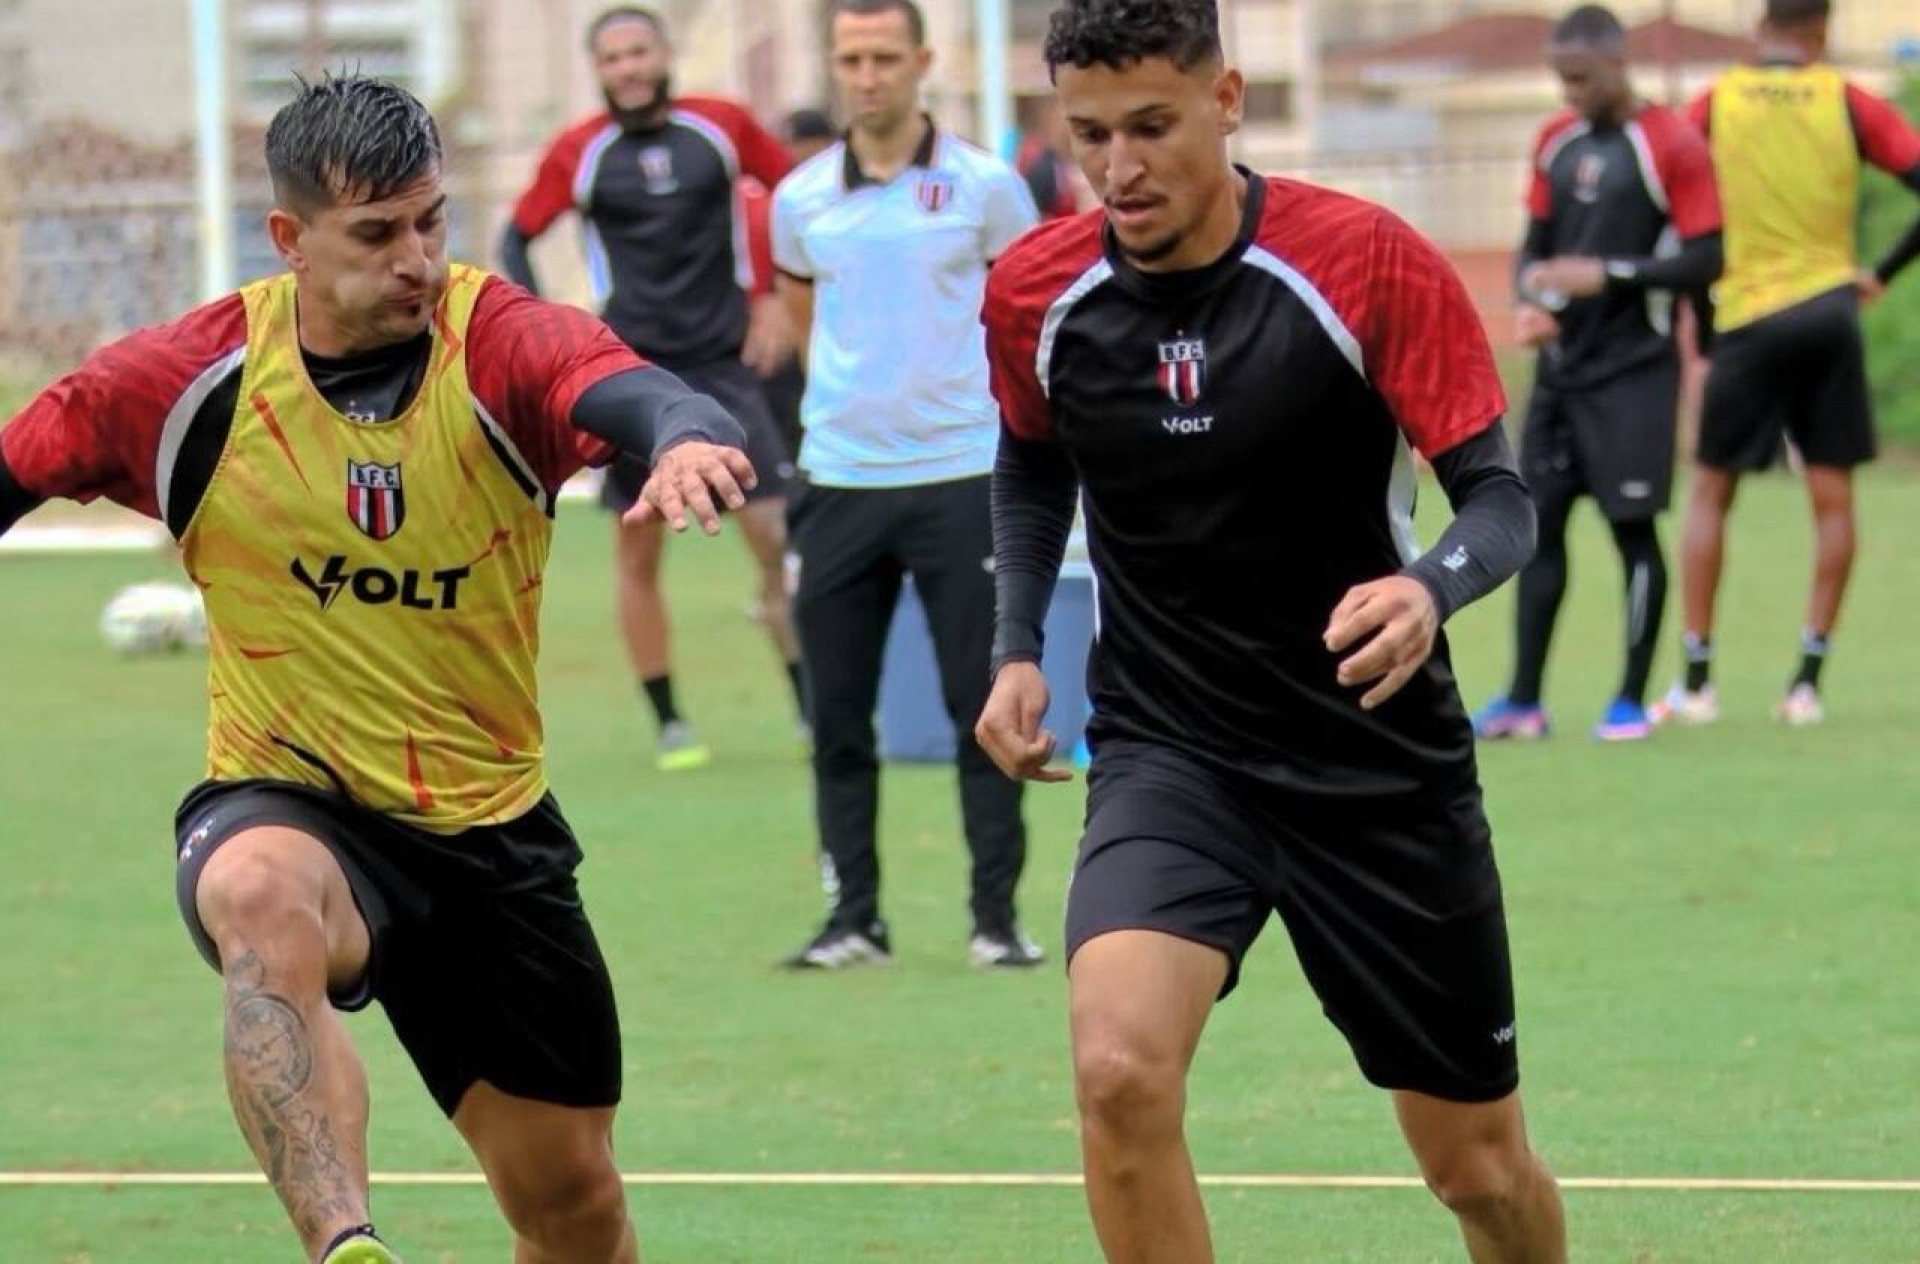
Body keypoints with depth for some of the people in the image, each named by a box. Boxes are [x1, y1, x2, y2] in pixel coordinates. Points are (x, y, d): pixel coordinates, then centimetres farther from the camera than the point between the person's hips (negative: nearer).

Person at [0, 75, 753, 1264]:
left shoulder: (503, 345, -13)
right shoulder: (195, 378, -10)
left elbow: (636, 394, -34)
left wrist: (690, 440, -58)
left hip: (493, 826, 2)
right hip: (290, 805, -2)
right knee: (260, 899, -40)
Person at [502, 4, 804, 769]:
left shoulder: (722, 128, 0)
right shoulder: (579, 153, -1)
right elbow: (517, 239, 7)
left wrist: (773, 298, 2)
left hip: (723, 361, 0)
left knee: (776, 533, -8)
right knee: (638, 549, 2)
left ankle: (813, 705, 1)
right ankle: (668, 722, 11)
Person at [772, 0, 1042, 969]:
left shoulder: (984, 187, -3)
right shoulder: (801, 200, 5)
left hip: (961, 478, -3)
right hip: (839, 481, 3)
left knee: (983, 707, -2)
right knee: (837, 717, 3)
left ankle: (996, 917, 3)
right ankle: (854, 918, 11)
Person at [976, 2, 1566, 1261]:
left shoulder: (1373, 264, -16)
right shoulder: (1035, 292, -4)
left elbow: (1500, 498, -16)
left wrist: (1430, 588, -37)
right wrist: (1018, 648, 5)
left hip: (1381, 759, -1)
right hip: (1168, 753, 1)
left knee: (1477, 1161, 9)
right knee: (1121, 1070, -27)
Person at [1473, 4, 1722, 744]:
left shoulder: (1671, 146, -10)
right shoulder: (1556, 141, 10)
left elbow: (1707, 261, -12)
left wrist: (1608, 274, -18)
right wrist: (1530, 301, -4)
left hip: (1633, 370, -6)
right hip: (1562, 365, 6)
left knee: (1631, 526, -3)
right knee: (1539, 522, 4)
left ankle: (1632, 701, 5)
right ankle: (1524, 702, 8)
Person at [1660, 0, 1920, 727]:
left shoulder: (1714, 106, 1)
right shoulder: (1848, 105, 0)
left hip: (1746, 319, 0)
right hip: (1829, 313, 0)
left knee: (1710, 494, 9)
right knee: (1832, 499, 7)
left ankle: (1695, 680, 4)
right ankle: (1808, 682, 1)